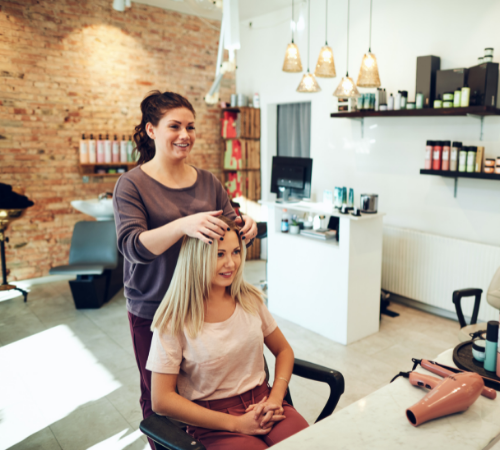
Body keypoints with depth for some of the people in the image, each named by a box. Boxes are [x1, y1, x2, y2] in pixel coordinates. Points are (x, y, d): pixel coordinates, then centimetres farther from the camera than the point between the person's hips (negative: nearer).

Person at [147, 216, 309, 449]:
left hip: (262, 402, 4)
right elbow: (161, 400, -11)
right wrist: (236, 423, -13)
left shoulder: (250, 299, 3)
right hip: (213, 423, -4)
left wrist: (275, 399, -4)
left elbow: (283, 351, 14)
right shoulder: (174, 321, -10)